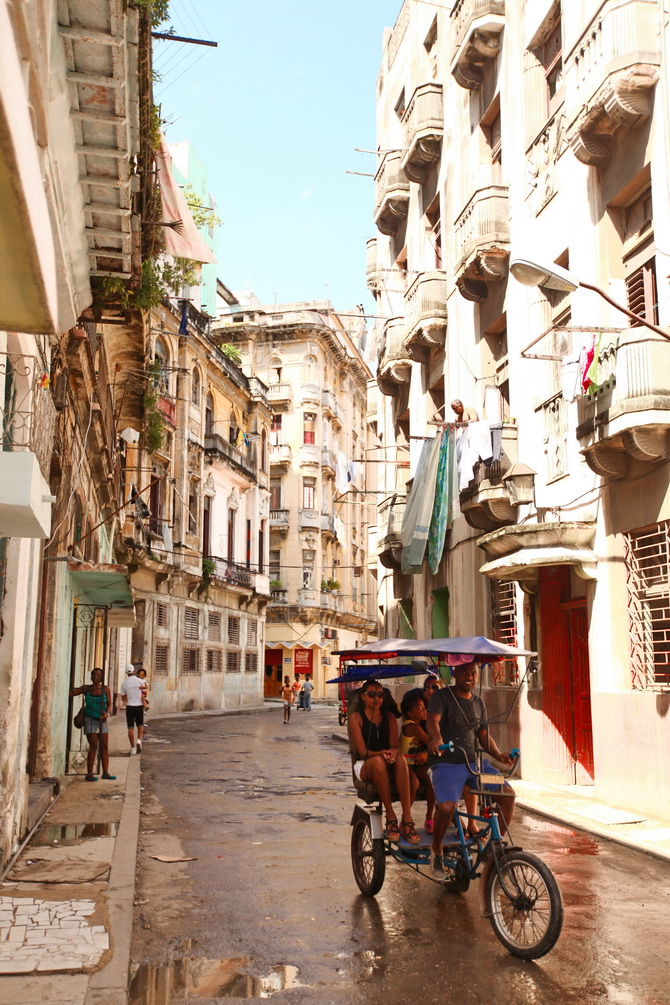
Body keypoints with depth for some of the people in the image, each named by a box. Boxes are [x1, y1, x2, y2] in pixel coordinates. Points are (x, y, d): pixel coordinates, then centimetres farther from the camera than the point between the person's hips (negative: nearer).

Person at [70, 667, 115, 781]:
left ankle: (105, 772, 11)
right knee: (93, 746, -7)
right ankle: (89, 774, -2)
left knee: (104, 746, 4)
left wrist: (107, 713, -14)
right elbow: (71, 692, -4)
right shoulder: (86, 688, 1)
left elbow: (109, 704, 2)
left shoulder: (105, 689, 2)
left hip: (102, 720, 3)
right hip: (90, 720, -2)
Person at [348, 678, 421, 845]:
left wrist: (393, 753, -25)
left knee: (401, 759, -34)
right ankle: (390, 817, -33)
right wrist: (381, 754, -29)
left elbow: (395, 746, 1)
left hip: (390, 767, 3)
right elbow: (362, 751, -8)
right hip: (364, 766, -3)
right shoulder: (356, 717, 2)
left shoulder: (389, 717, 14)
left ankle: (407, 820, -36)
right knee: (378, 761, -39)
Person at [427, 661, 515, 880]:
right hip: (446, 763, -6)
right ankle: (437, 853, -2)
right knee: (446, 807, -29)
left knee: (507, 794, -13)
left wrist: (498, 755, -3)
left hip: (473, 762, 6)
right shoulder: (442, 697, -3)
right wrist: (437, 739, -43)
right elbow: (433, 720, -21)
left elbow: (484, 736, 16)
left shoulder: (479, 703, 16)